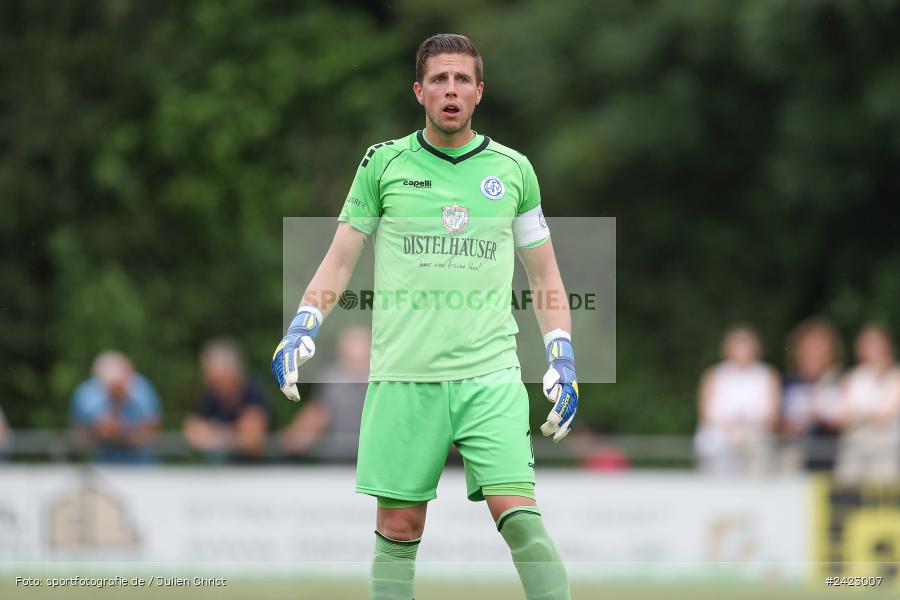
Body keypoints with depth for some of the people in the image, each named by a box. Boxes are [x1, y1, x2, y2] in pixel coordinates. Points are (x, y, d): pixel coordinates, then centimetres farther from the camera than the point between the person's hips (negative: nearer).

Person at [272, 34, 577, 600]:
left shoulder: (513, 169, 9)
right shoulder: (385, 162, 7)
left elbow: (545, 276, 16)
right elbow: (341, 259, 12)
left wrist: (562, 358, 8)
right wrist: (302, 329, 0)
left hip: (491, 374, 0)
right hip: (402, 376, 0)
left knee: (520, 515, -14)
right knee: (399, 526, 1)